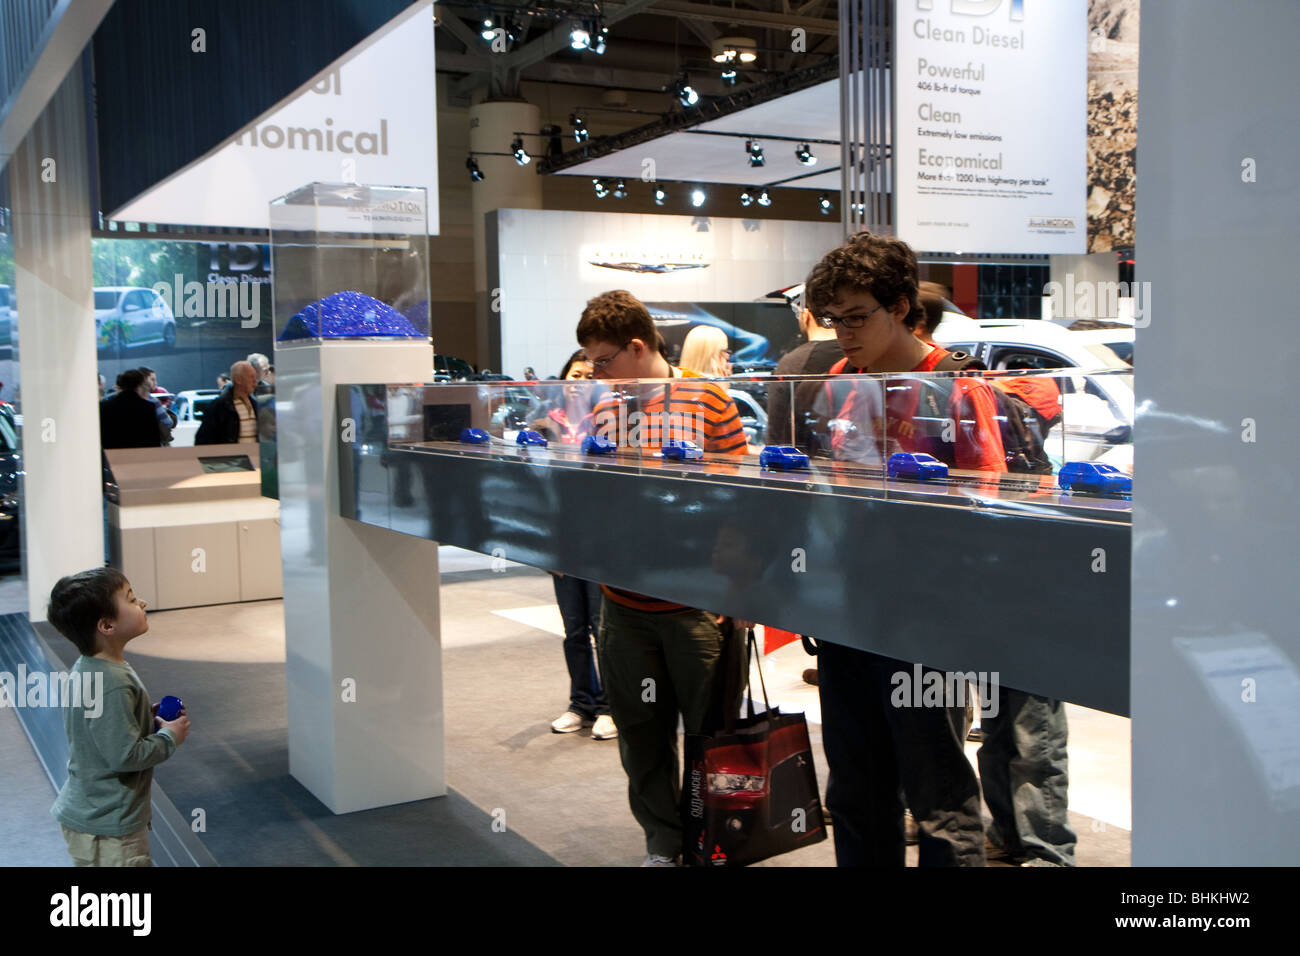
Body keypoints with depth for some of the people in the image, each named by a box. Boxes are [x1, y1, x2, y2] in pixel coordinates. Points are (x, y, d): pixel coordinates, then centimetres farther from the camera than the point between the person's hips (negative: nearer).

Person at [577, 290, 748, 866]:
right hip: (623, 604, 4)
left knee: (709, 729, 8)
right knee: (641, 732, 12)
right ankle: (662, 844, 29)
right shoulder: (601, 411, 7)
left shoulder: (706, 400, -5)